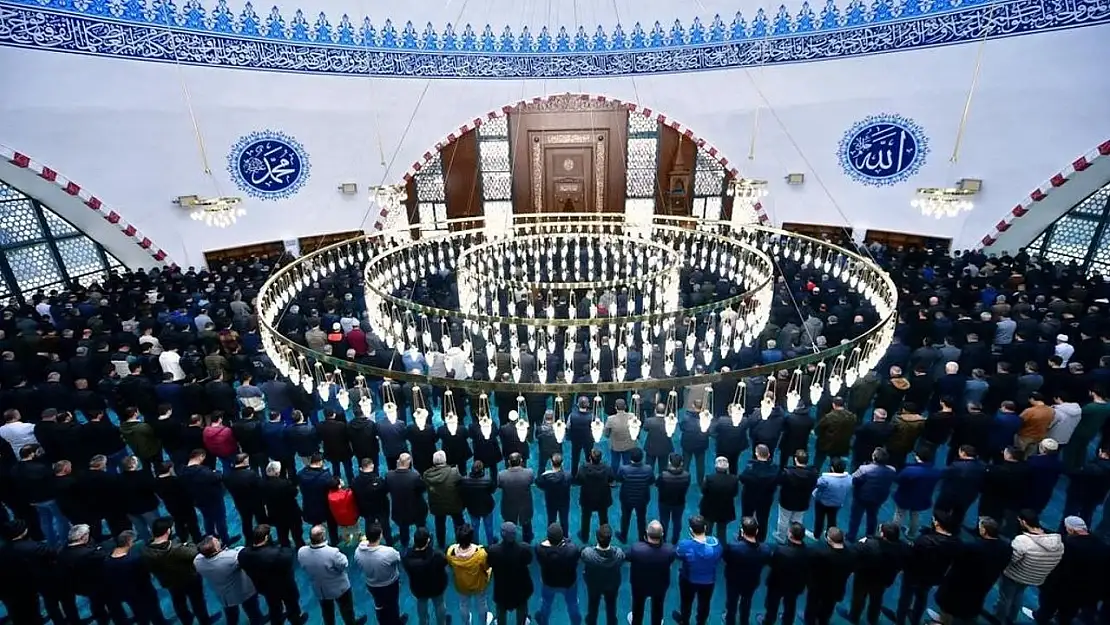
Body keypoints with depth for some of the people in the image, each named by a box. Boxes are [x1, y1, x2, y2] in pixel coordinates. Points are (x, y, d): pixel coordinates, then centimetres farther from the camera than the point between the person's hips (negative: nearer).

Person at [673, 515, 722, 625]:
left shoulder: (685, 545, -37)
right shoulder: (715, 543, -28)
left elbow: (678, 556, -15)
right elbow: (718, 558, -8)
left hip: (689, 580, -2)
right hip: (709, 580, 2)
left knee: (686, 602, 29)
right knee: (704, 604, 31)